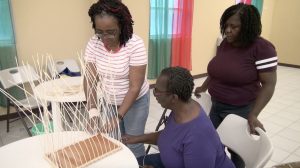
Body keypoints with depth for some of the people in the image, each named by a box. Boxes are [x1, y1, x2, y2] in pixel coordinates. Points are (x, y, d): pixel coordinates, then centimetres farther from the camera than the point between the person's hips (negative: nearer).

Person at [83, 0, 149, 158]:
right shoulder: (93, 43, -13)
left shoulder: (135, 44, -25)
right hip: (109, 101, 4)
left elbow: (135, 87, -24)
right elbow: (90, 79, -11)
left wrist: (118, 116, -28)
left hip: (135, 101, -3)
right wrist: (92, 109, -23)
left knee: (133, 144, 8)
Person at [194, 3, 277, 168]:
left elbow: (269, 84, -17)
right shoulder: (225, 43, 1)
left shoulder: (262, 48, -18)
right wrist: (204, 87, 7)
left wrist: (253, 115, -21)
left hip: (240, 110, -5)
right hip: (216, 105, 6)